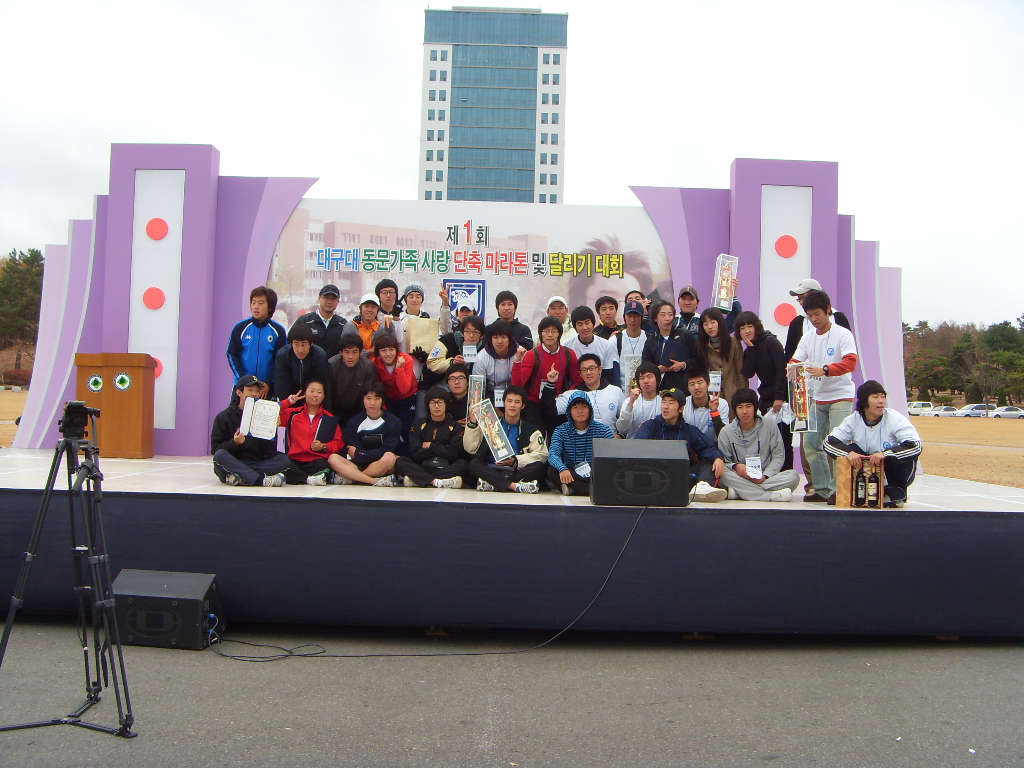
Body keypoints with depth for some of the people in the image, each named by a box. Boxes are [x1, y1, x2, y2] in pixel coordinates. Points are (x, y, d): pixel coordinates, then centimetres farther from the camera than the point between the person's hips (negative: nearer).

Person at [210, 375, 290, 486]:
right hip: (232, 463, -2)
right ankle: (262, 480, -40)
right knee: (220, 455, -33)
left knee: (283, 459, -20)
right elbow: (216, 449, -3)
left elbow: (269, 452, 4)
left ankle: (241, 478, -35)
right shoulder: (223, 417, 6)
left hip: (257, 463, 2)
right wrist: (234, 443, -20)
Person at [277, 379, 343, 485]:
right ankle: (309, 479, -29)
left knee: (322, 465, -37)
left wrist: (324, 447, -7)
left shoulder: (329, 419, 14)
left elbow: (339, 442, 11)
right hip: (294, 460, 1)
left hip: (316, 461, -1)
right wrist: (287, 402, 0)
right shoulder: (293, 414, 16)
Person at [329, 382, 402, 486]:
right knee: (333, 459, -23)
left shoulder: (394, 422, -2)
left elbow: (386, 452, -11)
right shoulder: (354, 422, 5)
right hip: (360, 465, 2)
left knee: (390, 458, -35)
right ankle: (376, 481, -34)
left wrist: (358, 454, -7)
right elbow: (352, 453, -2)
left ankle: (348, 478, -23)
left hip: (384, 468, -2)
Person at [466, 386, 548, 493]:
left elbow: (542, 454, 1)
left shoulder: (531, 431, 15)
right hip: (492, 471, 0)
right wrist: (473, 423, -5)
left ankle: (492, 484, -33)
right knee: (473, 464, -29)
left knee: (539, 466, -29)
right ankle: (515, 486, -42)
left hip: (518, 472, 0)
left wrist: (515, 460, -12)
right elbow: (471, 448, 7)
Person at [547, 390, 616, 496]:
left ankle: (573, 488, -23)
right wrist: (562, 469, -36)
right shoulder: (561, 431, 4)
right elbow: (553, 454, -13)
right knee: (552, 471, -29)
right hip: (571, 476, 1)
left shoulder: (604, 430, 3)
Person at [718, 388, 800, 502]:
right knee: (722, 473, -33)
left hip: (766, 477, 1)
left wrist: (765, 476, -13)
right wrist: (735, 466, -23)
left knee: (793, 476, -26)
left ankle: (738, 492, -32)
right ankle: (773, 495, -32)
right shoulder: (726, 432, 1)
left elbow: (778, 456, 2)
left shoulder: (769, 425, 2)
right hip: (740, 477, -1)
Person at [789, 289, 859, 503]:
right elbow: (795, 361, 2)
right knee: (812, 444, 3)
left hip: (841, 397, -6)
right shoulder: (807, 338, 9)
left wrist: (825, 370, -34)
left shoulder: (843, 334, -8)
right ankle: (822, 489, 13)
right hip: (817, 398, 6)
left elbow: (851, 363, -20)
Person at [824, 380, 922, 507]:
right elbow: (829, 442, -14)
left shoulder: (895, 419, -18)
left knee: (908, 456, -30)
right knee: (850, 449, -23)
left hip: (892, 472, -1)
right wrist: (849, 453, -34)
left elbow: (916, 445, -30)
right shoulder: (853, 420, -9)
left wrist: (885, 454, -42)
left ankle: (896, 493, -6)